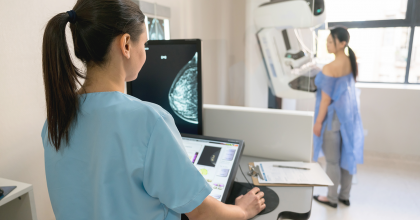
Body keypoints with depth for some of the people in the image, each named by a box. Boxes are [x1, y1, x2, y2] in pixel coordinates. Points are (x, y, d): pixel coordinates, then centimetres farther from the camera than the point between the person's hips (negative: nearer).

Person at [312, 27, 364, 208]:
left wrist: (318, 122, -11)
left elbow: (326, 99, -18)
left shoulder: (329, 68, -21)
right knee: (347, 156, 16)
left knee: (332, 160, 6)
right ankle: (345, 196, 31)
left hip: (333, 116, -8)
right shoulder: (351, 63, 4)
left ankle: (332, 198, 22)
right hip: (348, 114, 8)